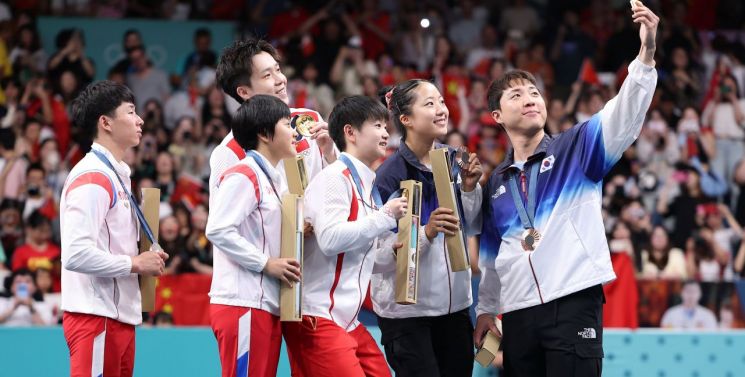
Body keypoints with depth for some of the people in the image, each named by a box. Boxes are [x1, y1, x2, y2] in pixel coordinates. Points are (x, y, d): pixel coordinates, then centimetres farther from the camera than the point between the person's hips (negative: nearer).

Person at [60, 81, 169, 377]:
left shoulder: (116, 174, 17)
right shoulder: (93, 178, -14)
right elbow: (76, 254, -23)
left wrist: (144, 259, 8)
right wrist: (135, 264, -15)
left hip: (119, 315, 10)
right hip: (95, 317, -10)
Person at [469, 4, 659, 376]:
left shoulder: (576, 147, 5)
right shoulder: (496, 182, 18)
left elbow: (625, 114, -12)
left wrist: (646, 54, -27)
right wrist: (486, 309, 19)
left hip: (574, 303, -4)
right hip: (518, 314, 5)